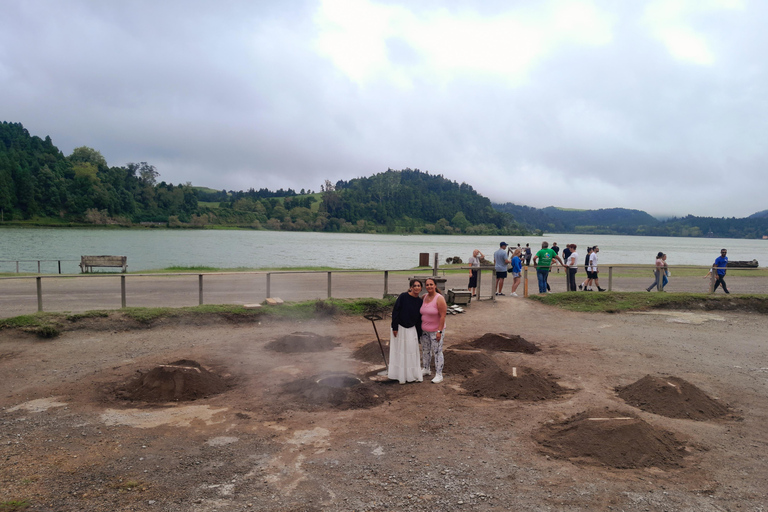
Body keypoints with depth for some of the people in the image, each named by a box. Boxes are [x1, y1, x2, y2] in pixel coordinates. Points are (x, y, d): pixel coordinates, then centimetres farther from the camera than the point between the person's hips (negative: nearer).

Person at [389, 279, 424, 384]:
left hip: (411, 330, 4)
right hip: (400, 328, -4)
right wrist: (394, 328, -15)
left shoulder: (419, 301, 1)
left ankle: (412, 375, 20)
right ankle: (400, 374, 17)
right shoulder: (403, 296, -14)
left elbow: (419, 319, 8)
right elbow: (395, 311, -13)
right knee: (399, 351, 4)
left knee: (412, 351, 7)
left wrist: (419, 334, 9)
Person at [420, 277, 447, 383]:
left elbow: (443, 316, -18)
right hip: (424, 330, 7)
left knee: (437, 352, -1)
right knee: (425, 350, 18)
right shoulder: (424, 297, 4)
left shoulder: (439, 299, -16)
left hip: (436, 330, -7)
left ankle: (439, 375, 7)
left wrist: (439, 331, -20)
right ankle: (425, 369, 35)